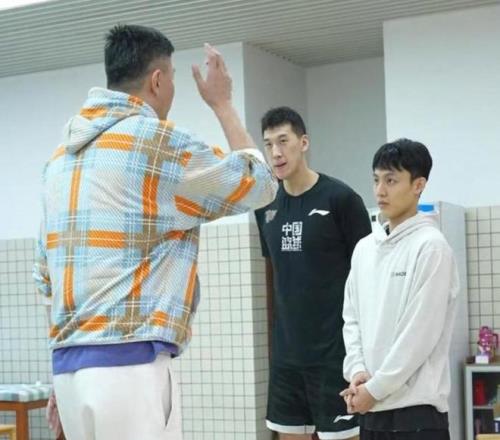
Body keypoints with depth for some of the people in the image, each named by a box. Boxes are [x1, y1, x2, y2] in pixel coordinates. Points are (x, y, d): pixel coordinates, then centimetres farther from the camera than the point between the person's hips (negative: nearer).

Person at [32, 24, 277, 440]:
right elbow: (258, 184, 6)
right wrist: (223, 103, 16)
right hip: (129, 364, -8)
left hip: (70, 364, 8)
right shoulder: (159, 140, -7)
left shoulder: (64, 153, 16)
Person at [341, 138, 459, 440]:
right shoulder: (364, 248, 12)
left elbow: (421, 334, -15)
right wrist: (357, 372, -2)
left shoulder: (431, 246, -10)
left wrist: (375, 388, -12)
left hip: (417, 408, -7)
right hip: (372, 409, 7)